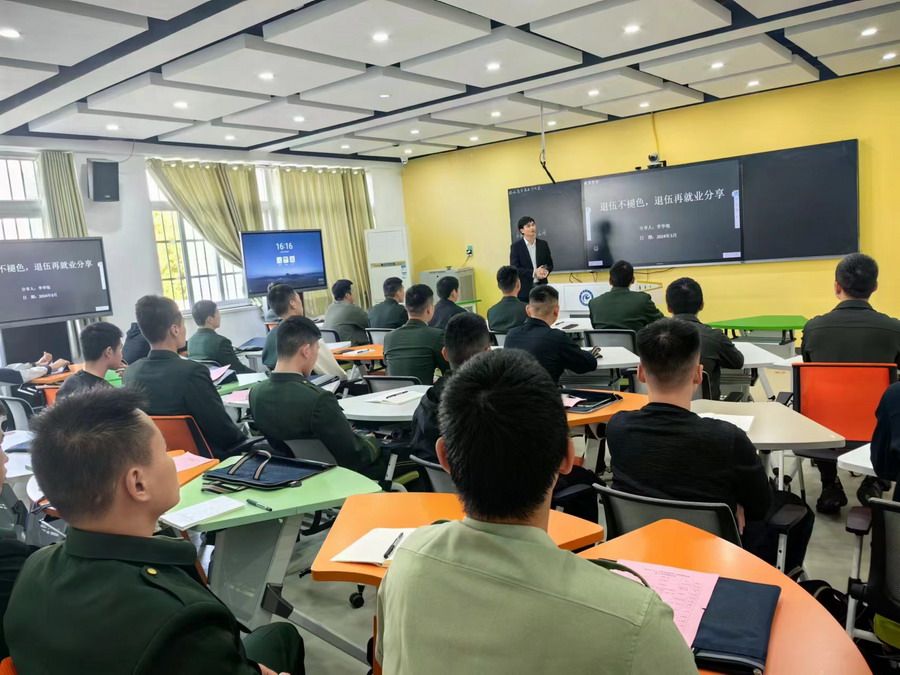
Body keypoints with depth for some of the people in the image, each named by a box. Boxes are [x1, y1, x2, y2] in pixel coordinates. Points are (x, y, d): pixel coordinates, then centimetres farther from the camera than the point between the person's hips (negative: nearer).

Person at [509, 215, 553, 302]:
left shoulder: (543, 244, 8)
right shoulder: (516, 246, -2)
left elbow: (550, 264, 13)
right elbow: (514, 269, -9)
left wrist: (546, 271, -11)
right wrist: (533, 273, -19)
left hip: (541, 288, 3)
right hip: (524, 289, -3)